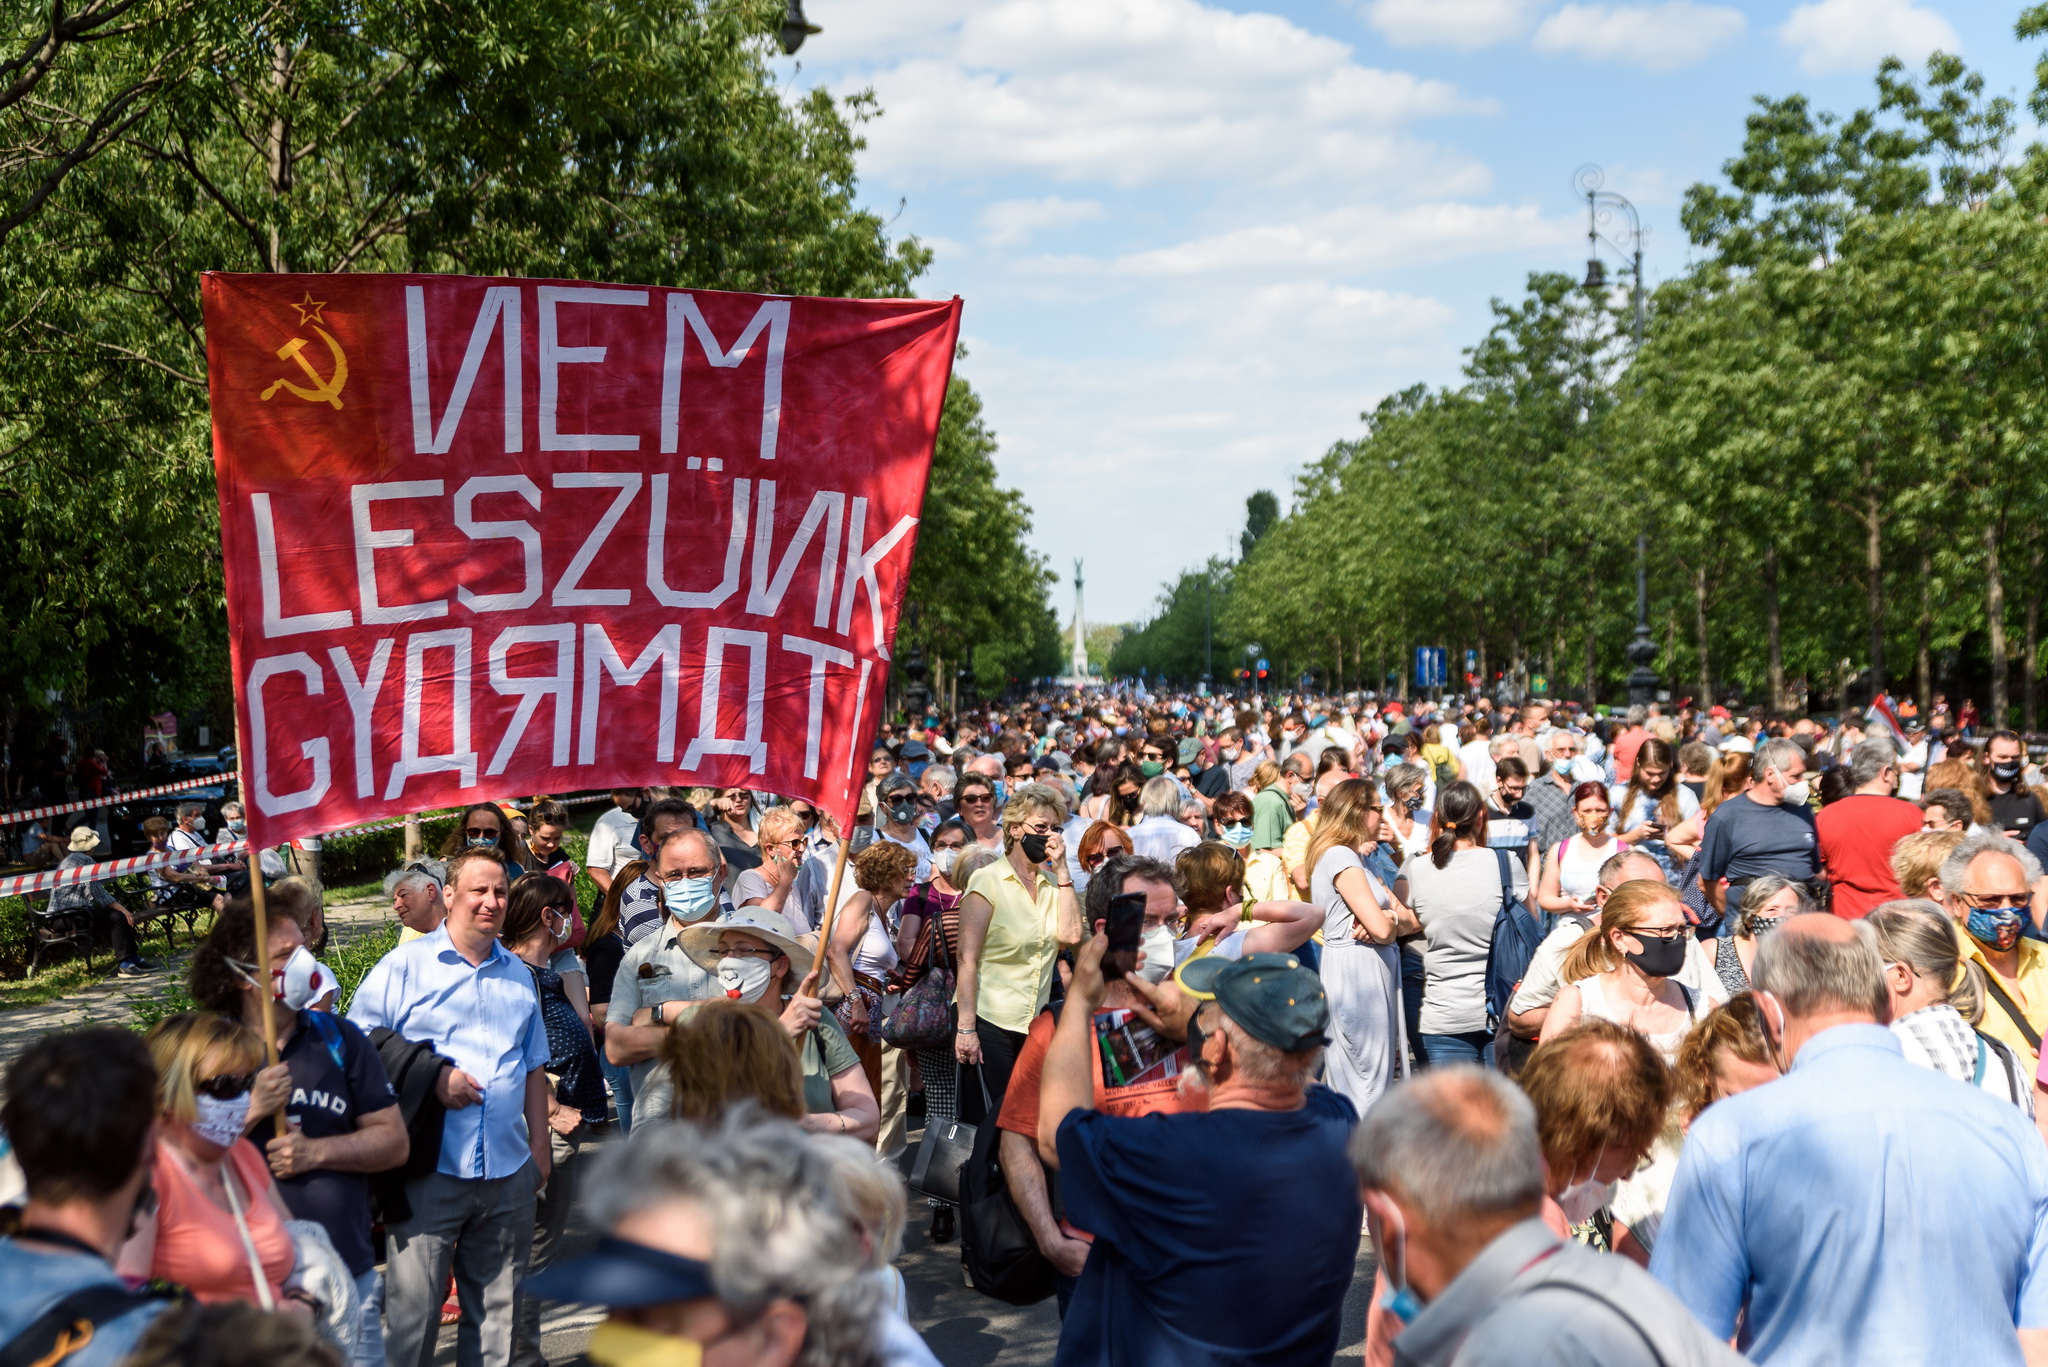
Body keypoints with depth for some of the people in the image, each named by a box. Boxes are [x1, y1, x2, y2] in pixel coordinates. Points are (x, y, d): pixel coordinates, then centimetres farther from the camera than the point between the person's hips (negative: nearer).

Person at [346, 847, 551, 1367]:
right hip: (431, 1169, -4)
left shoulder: (519, 975, 15)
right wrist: (431, 1077, -15)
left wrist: (540, 1143, 16)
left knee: (497, 1309, 12)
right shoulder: (403, 965, -1)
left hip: (509, 1173, 5)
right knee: (412, 1308, -2)